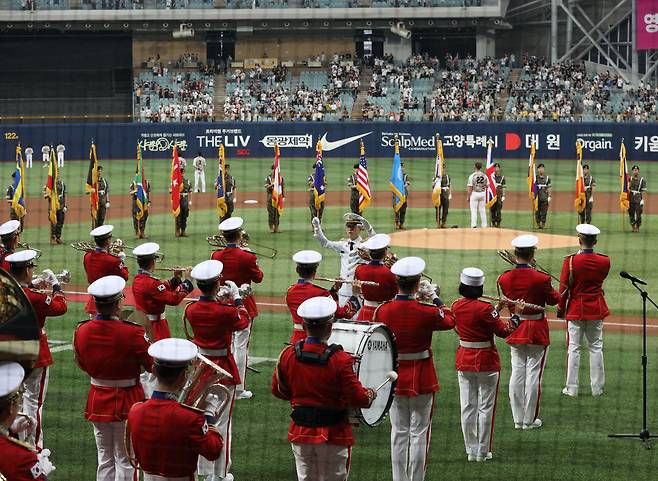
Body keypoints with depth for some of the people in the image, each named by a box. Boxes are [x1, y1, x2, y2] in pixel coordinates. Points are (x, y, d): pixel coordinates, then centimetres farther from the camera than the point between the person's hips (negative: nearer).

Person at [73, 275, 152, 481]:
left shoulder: (81, 331, -8)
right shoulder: (132, 333, -23)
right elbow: (151, 365, -10)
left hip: (97, 400, 5)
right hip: (127, 402, -5)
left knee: (105, 459, 17)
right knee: (125, 462, 5)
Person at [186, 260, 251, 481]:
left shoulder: (191, 310, -7)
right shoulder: (226, 311, -20)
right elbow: (244, 322, 2)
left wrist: (221, 299, 16)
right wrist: (236, 296, 10)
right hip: (223, 370, -5)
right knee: (222, 422, 3)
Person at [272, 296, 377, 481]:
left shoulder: (288, 356, -6)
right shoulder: (340, 360, -19)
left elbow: (278, 390, 7)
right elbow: (358, 398, -16)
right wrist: (370, 394, 5)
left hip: (300, 432, 4)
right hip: (333, 435, -4)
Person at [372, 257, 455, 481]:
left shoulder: (382, 311, -9)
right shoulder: (426, 312, -18)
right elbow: (450, 320, 3)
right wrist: (434, 296, 10)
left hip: (394, 376, 3)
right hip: (422, 378, -3)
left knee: (399, 432, 12)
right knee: (419, 432, 5)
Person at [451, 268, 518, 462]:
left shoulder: (456, 306, -1)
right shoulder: (484, 308, -19)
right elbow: (502, 331, -13)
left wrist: (497, 308, 12)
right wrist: (516, 315, 0)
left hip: (464, 361, 5)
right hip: (486, 361, -5)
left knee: (467, 407, 10)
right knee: (485, 407, 5)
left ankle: (471, 450, 13)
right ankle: (483, 451, 7)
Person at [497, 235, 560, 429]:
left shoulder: (504, 279, -8)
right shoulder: (540, 279, -19)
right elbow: (553, 299, -4)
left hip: (515, 330, 4)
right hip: (537, 331, -4)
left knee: (517, 373, 11)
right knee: (533, 374, 4)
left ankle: (518, 419, 15)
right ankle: (530, 420, 8)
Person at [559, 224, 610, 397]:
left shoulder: (571, 261, -14)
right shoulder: (604, 261, -6)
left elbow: (564, 287, -8)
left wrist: (560, 309, 3)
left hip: (576, 309, -2)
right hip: (597, 310, 2)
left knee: (574, 348, 5)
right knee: (596, 348, 10)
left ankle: (572, 388, 6)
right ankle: (597, 387, 12)